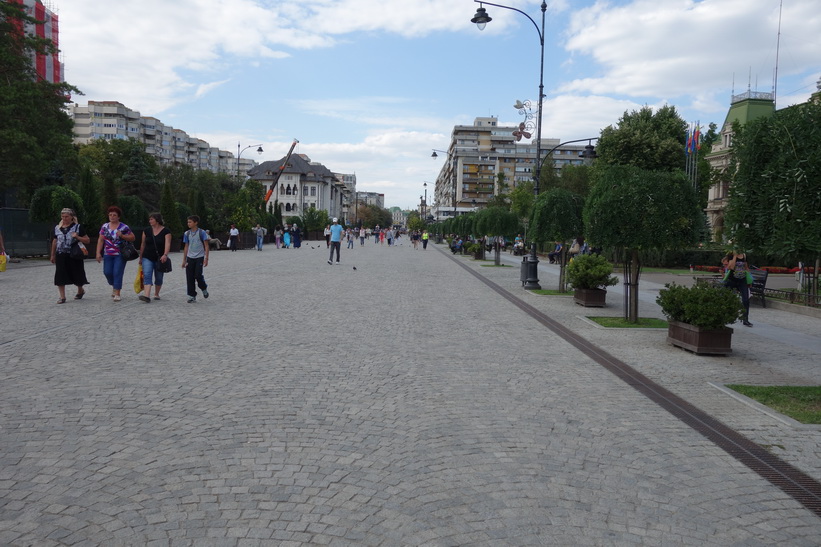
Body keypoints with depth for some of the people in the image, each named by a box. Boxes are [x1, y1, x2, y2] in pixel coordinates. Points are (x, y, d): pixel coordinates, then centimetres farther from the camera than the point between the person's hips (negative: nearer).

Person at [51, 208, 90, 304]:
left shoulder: (78, 227, -2)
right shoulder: (57, 227, 10)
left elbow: (87, 241, -2)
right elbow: (55, 241, 19)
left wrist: (77, 237, -19)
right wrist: (53, 255, 19)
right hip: (61, 255, 3)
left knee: (76, 274, 7)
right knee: (60, 276, -4)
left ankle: (80, 290, 34)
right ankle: (62, 297, 1)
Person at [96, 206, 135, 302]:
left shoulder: (124, 227, -2)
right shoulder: (104, 226, 9)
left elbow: (133, 237, 0)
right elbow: (100, 240, 9)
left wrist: (122, 236, -15)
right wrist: (98, 253, 3)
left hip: (120, 254, -3)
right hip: (108, 254, 4)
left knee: (117, 273, -8)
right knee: (107, 272, 0)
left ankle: (117, 294, -3)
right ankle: (114, 285, 31)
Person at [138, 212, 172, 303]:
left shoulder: (166, 231, -5)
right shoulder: (147, 230, 5)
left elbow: (167, 244, -17)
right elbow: (143, 244, 12)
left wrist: (165, 255, -33)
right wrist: (140, 257, 15)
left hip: (159, 259, -2)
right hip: (147, 258, 2)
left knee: (159, 278, 9)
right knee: (147, 276, -14)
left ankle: (156, 294, 29)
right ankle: (147, 296, -25)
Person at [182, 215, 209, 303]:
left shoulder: (202, 232, -4)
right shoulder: (187, 233, 8)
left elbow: (206, 246, -4)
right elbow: (186, 247, 14)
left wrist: (206, 258, -11)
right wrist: (184, 260, 12)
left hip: (199, 258, -4)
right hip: (190, 258, 4)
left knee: (198, 275, -12)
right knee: (189, 278, 0)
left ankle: (204, 289, 17)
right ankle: (192, 296, 9)